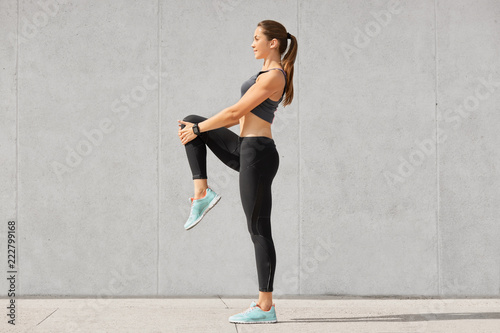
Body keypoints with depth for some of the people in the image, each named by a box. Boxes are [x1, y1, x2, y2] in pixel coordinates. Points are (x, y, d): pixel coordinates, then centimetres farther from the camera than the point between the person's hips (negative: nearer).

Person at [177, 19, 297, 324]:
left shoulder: (273, 76, -14)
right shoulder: (268, 75, 17)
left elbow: (236, 111, -15)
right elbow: (239, 116, 20)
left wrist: (197, 130, -6)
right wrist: (196, 127, 15)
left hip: (258, 154, -10)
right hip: (246, 150, 10)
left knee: (259, 230, -6)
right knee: (193, 122, 12)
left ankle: (266, 307, -1)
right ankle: (202, 193, 4)